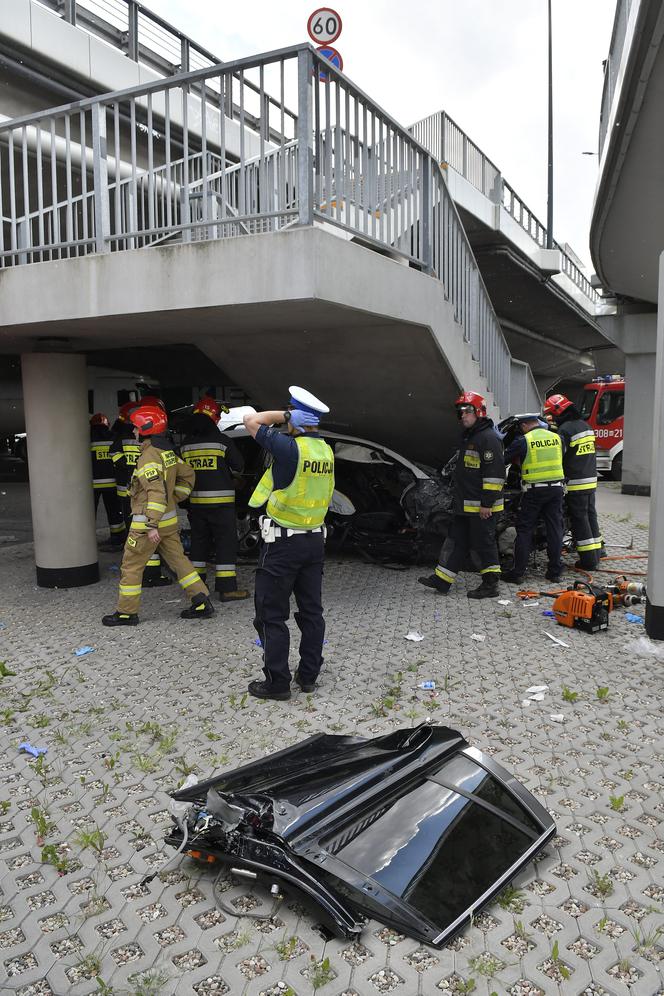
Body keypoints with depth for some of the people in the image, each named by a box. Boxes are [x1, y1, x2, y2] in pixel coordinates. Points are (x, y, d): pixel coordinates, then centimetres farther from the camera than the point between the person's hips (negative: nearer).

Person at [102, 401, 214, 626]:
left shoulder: (149, 457, -19)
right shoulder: (168, 452, 8)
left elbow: (156, 492, -26)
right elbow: (188, 475, 19)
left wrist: (151, 525, -26)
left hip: (147, 522, -8)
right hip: (170, 519, 8)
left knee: (131, 566, 5)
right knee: (178, 559, 12)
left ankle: (126, 613, 14)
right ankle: (202, 603, 10)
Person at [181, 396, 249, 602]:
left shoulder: (185, 444, 5)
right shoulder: (222, 440, -9)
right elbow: (239, 466, -1)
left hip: (196, 501, 5)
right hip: (221, 500, -5)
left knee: (199, 541, 16)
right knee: (226, 542, -2)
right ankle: (227, 588, -4)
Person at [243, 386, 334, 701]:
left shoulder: (289, 446, -18)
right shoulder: (326, 450, 3)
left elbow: (251, 421, -10)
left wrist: (283, 415, -3)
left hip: (283, 542, -7)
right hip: (315, 540, 7)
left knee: (272, 614, 4)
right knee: (311, 610, 14)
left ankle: (277, 682, 9)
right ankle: (308, 675, 23)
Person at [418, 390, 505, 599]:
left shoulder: (488, 437, -15)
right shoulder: (468, 437, 17)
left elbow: (494, 473, -21)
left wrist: (487, 503, -22)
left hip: (482, 507, -10)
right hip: (465, 505, 10)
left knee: (484, 544, -1)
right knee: (456, 541, 12)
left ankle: (490, 585, 10)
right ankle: (441, 580, 17)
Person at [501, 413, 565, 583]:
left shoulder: (523, 441, -8)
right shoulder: (556, 437, 7)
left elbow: (503, 459, -2)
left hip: (534, 491, -4)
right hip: (556, 488, 4)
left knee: (524, 531, 3)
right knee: (555, 529, 9)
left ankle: (517, 572, 5)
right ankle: (555, 571, 14)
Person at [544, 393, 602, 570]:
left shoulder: (564, 430, -16)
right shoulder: (585, 425, 12)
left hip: (575, 483, -8)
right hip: (591, 480, 8)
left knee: (579, 519, -3)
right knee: (590, 515, 15)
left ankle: (588, 560, 0)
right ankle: (596, 554, 23)